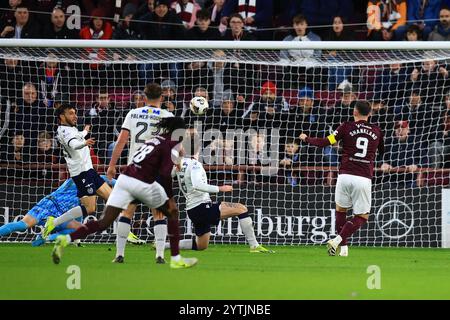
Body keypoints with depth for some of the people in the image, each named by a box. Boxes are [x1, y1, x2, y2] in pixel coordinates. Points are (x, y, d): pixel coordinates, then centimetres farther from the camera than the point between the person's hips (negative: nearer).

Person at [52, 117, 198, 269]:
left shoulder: (157, 139, 22)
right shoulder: (173, 145, -2)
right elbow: (164, 175, -11)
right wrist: (170, 200, -5)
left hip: (124, 178, 6)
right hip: (143, 184, -6)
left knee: (104, 222, 1)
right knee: (172, 213, 16)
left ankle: (66, 239, -17)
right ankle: (176, 259, 15)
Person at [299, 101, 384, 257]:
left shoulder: (347, 127, 2)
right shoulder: (376, 131, 10)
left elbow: (325, 142, -1)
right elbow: (382, 152, 28)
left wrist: (306, 139, 15)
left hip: (345, 175, 0)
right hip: (364, 179, 0)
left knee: (340, 210, 20)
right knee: (362, 217, 8)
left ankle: (343, 247, 15)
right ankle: (337, 240, -11)